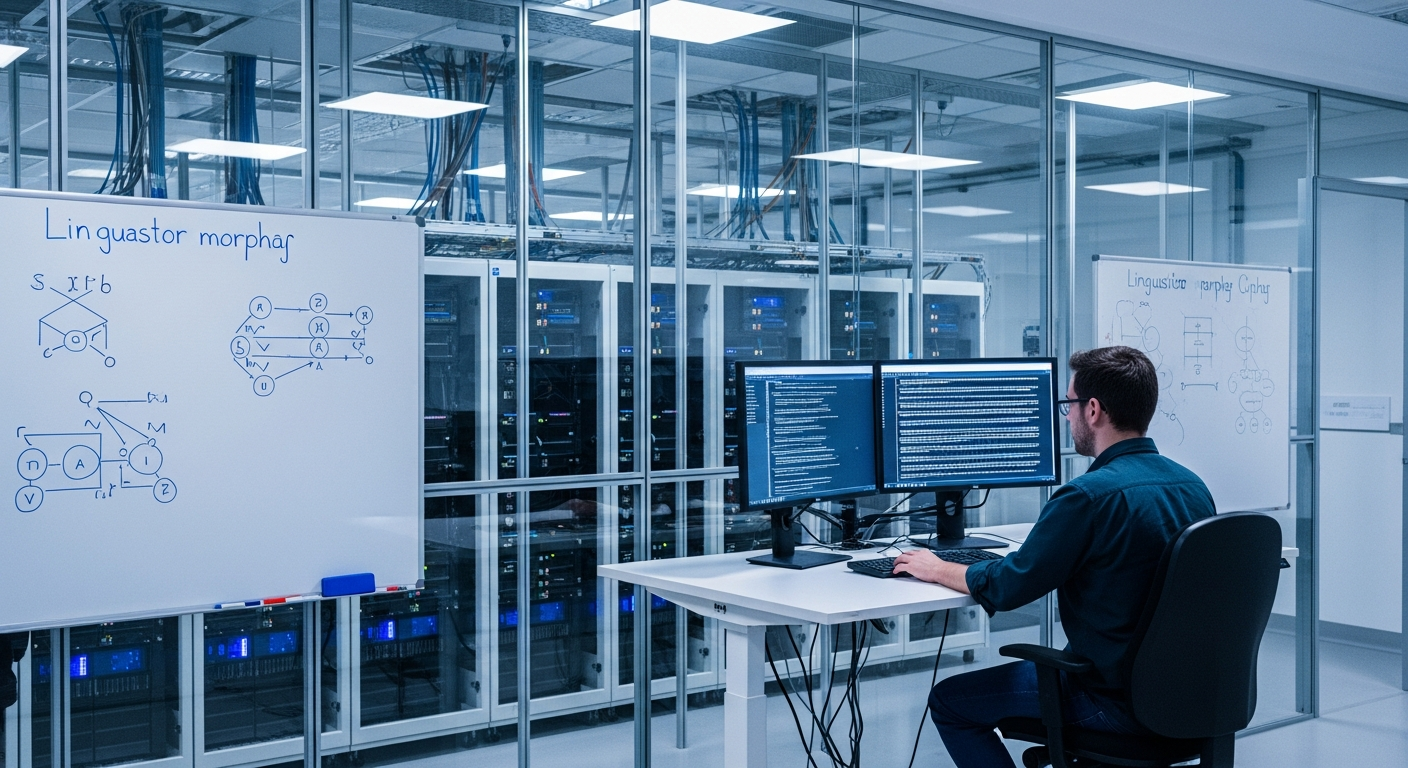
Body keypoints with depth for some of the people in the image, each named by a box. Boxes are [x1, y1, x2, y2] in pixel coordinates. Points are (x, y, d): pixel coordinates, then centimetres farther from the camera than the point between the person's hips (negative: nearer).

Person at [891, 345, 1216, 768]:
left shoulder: (1088, 495, -22)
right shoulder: (1192, 486, 2)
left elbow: (1006, 588, -14)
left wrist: (935, 569, 3)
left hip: (1118, 701, -8)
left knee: (947, 700, 7)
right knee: (1037, 663, 33)